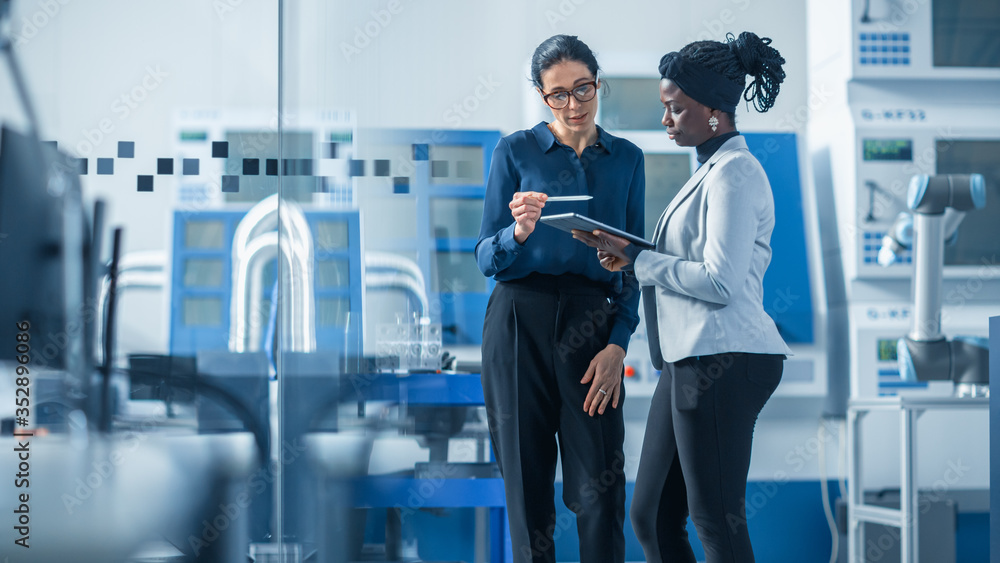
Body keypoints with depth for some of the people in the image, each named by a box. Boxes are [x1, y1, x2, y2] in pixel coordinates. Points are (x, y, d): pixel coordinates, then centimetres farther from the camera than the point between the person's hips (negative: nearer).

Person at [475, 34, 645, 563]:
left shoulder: (626, 159, 11)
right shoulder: (515, 151, 4)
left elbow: (633, 263, 10)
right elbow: (487, 258, 2)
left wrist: (619, 343, -3)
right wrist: (519, 232, -20)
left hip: (593, 325, 1)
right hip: (521, 323, -1)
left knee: (600, 485, -6)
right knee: (527, 479, 1)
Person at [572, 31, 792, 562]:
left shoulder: (734, 174, -12)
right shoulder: (714, 169, 19)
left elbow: (720, 282, -19)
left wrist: (633, 257, -12)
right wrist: (631, 256, 10)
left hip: (723, 360, -10)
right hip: (689, 359, 10)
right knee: (652, 517, 11)